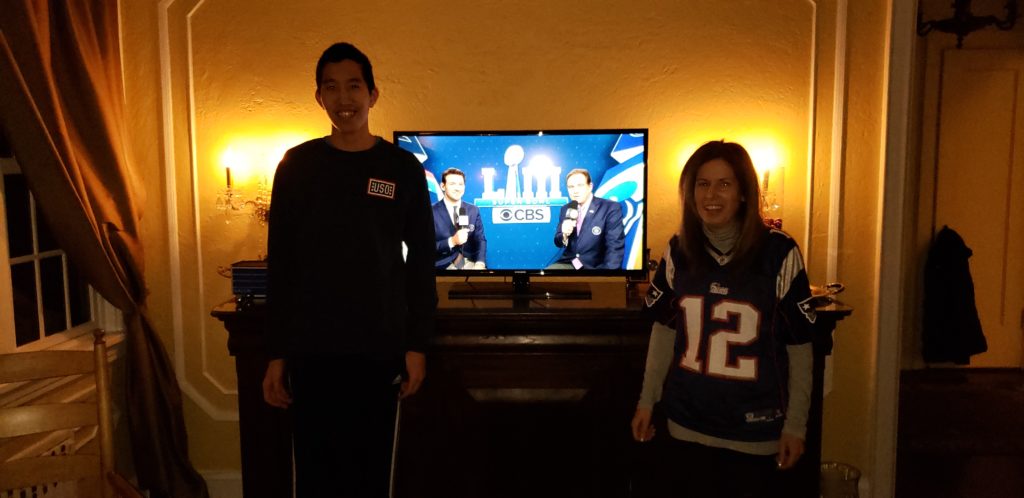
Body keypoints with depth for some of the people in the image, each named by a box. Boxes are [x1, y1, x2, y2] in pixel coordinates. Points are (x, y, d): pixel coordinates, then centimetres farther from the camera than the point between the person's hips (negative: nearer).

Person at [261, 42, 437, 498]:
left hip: (379, 348, 0)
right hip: (311, 348, 1)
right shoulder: (296, 166, 2)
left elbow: (421, 260, 2)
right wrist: (276, 352, 1)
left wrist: (416, 344, -2)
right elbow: (279, 263, 3)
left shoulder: (403, 167, 0)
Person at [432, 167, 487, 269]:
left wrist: (480, 264, -11)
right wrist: (452, 241, -19)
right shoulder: (431, 212, -2)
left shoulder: (474, 210, 10)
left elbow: (480, 240, 7)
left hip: (470, 263, 3)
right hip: (444, 265, -2)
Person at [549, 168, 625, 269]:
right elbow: (558, 242, 13)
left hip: (594, 267, -3)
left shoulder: (611, 208, -7)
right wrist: (565, 235, -10)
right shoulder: (565, 209, 9)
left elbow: (615, 247, -12)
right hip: (568, 263, 3)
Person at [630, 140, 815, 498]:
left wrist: (796, 424, -6)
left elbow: (799, 347, -7)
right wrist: (647, 400, 7)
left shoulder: (779, 254, -12)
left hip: (754, 429, -3)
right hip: (688, 423, 3)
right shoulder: (678, 251, -2)